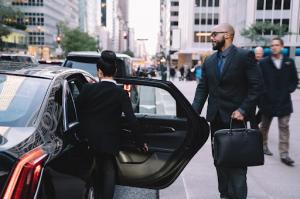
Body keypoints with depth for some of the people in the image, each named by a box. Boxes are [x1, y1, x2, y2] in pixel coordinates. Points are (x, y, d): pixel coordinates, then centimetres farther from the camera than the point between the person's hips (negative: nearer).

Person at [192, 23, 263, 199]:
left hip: (235, 118, -6)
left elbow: (257, 86, -9)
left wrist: (243, 110, -16)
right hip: (216, 118, 6)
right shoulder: (209, 61, 10)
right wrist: (194, 112, -5)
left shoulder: (245, 56, -7)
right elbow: (202, 89, 7)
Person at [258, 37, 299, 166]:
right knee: (264, 125, 14)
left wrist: (289, 90, -4)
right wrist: (264, 93, -11)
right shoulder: (263, 63, -1)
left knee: (284, 127, -1)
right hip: (267, 101, -1)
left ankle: (284, 154, 3)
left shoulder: (289, 62, 6)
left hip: (284, 101, 1)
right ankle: (263, 145, 33)